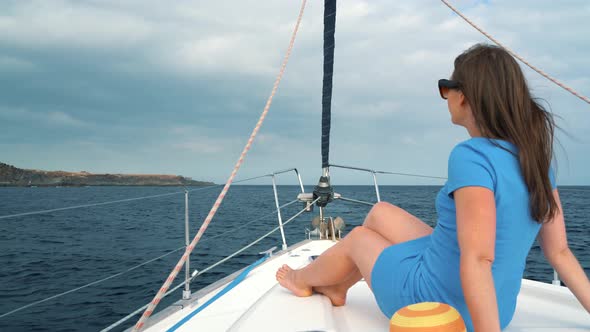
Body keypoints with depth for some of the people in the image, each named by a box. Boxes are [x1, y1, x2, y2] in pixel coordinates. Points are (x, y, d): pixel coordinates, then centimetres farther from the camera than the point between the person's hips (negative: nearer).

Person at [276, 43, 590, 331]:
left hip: (434, 307, -7)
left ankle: (303, 279, 50)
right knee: (380, 213, 20)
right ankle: (337, 287, 44)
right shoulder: (536, 159, -1)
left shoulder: (471, 157, -27)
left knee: (357, 237, 19)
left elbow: (478, 260, -33)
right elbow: (560, 252, -2)